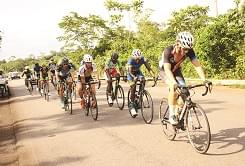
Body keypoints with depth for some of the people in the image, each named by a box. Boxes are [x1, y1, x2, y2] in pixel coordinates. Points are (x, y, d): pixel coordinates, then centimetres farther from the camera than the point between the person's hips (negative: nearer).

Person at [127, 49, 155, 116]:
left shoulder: (143, 59, -26)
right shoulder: (131, 60, -33)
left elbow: (149, 68, -31)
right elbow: (130, 71, -40)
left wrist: (154, 76, -45)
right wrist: (134, 77, -60)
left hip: (138, 72, 3)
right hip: (131, 73, -3)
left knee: (143, 80, -26)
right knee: (133, 86, -22)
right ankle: (132, 104, -15)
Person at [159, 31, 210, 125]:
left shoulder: (189, 51, -24)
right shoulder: (168, 51, -35)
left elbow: (197, 65, -27)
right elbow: (167, 69, -42)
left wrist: (204, 80, -39)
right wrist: (174, 83, -57)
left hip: (176, 70, 4)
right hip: (165, 71, -4)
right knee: (174, 88, -32)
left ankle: (178, 114, 4)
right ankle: (171, 114, -20)